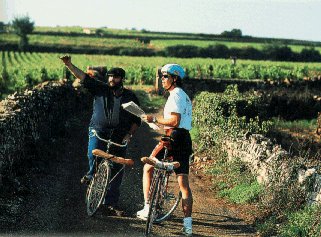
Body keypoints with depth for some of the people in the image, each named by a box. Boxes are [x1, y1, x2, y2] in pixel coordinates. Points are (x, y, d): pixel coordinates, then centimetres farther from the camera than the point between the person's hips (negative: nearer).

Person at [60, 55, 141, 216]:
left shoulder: (130, 97, 5)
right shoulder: (100, 88, 2)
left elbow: (136, 120, 9)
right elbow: (83, 77, -7)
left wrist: (129, 134, -5)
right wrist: (69, 65, -19)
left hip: (119, 136, 2)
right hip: (98, 131, -1)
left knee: (116, 171, 2)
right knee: (94, 155, -31)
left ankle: (111, 204, 14)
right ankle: (91, 175, 4)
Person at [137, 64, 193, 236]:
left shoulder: (175, 95, -8)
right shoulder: (185, 96, 22)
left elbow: (175, 120, -18)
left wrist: (154, 120, -11)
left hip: (173, 136, -9)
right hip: (186, 139, 9)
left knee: (147, 168, 9)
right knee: (184, 184, 3)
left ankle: (147, 208, 6)